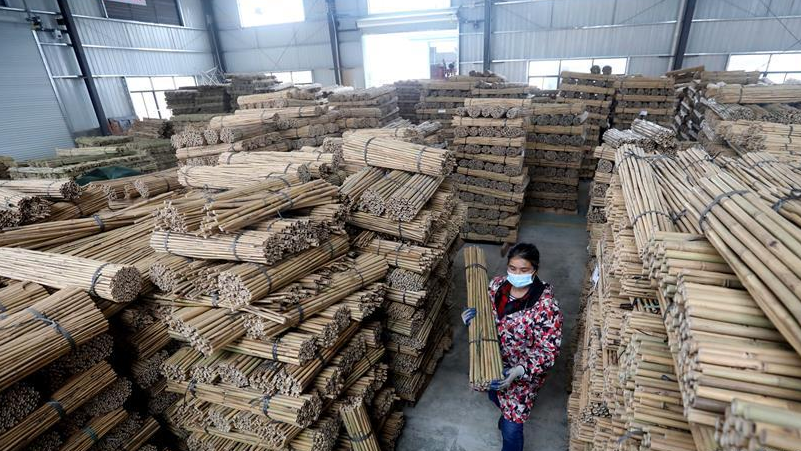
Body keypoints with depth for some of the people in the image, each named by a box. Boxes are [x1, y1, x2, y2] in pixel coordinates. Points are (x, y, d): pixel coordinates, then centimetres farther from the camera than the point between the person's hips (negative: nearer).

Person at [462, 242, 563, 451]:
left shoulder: (546, 305, -29)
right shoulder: (497, 285, -14)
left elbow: (548, 350, -23)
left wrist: (518, 371, -34)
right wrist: (471, 316, -18)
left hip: (525, 373, -6)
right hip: (494, 362, 6)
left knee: (511, 427, 6)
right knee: (495, 397, 33)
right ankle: (508, 413, 67)